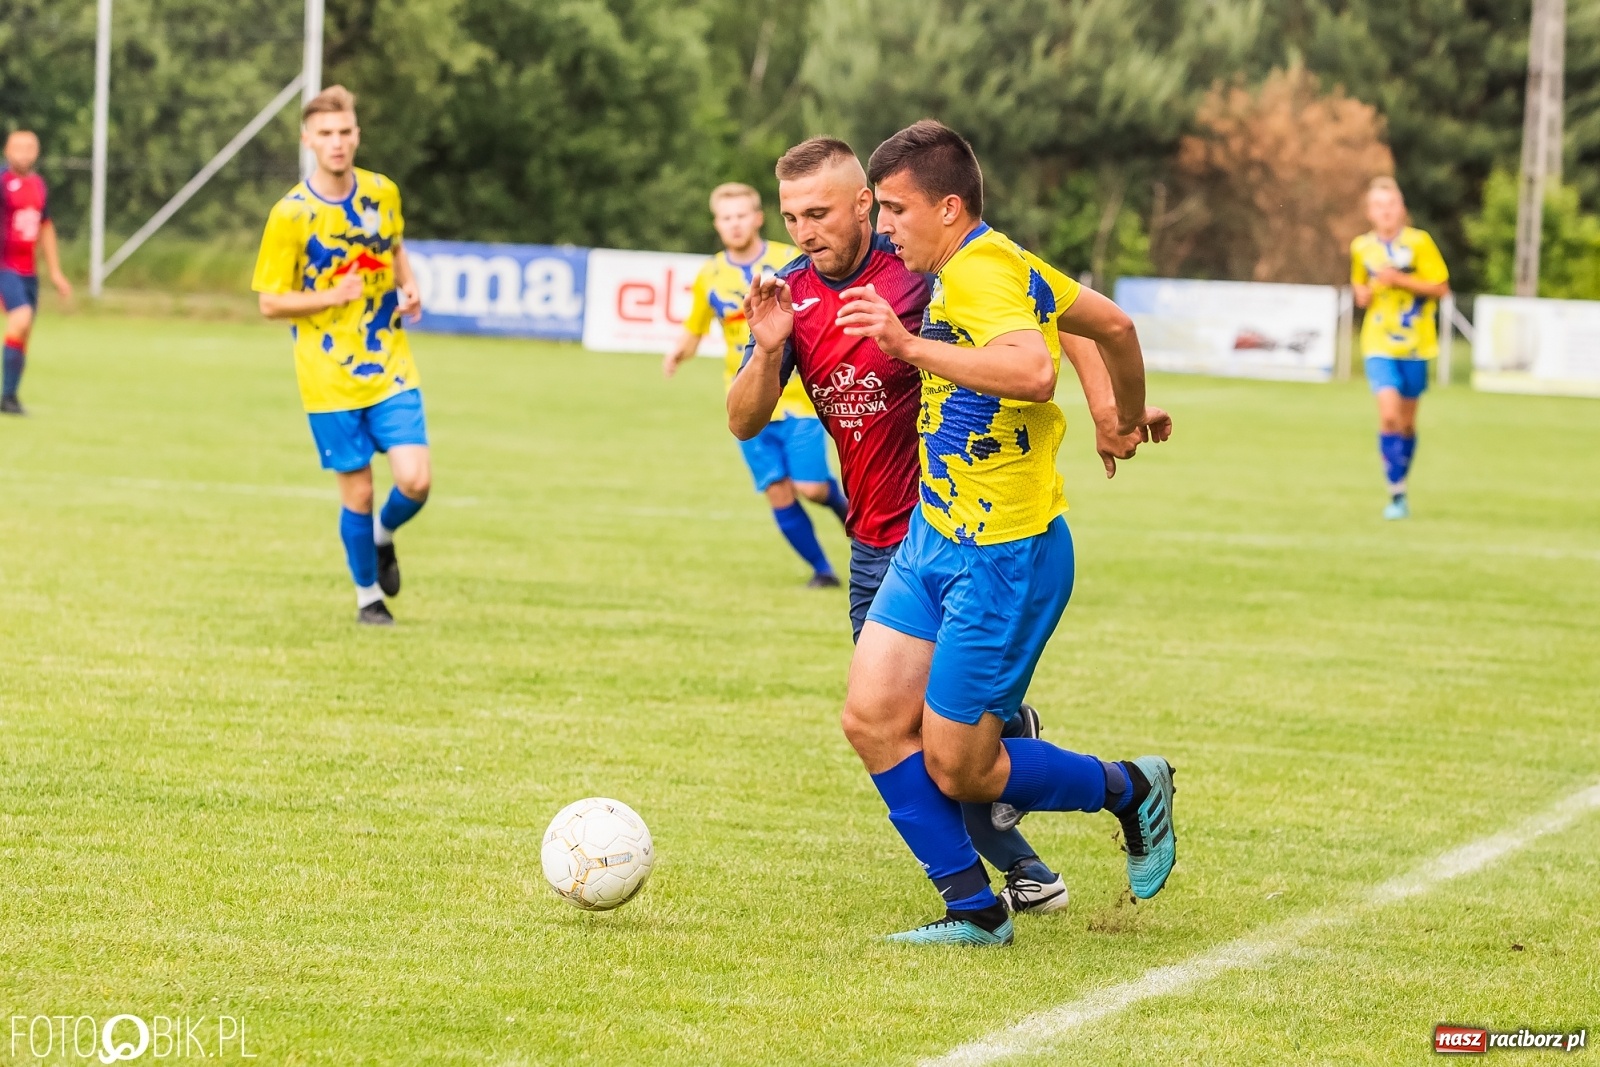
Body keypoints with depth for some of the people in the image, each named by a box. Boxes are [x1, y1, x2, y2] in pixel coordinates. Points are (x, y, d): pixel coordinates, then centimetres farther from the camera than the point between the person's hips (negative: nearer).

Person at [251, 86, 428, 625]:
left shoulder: (382, 193, 0)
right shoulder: (291, 214, -12)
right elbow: (270, 302, -8)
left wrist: (409, 289, 0)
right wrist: (333, 296, -22)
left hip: (391, 368, 3)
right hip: (330, 378, -3)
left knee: (415, 482, -10)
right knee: (358, 493, 2)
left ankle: (383, 534, 24)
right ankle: (368, 595, 25)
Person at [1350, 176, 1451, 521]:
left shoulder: (1419, 242, -5)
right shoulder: (1361, 247, 4)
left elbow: (1441, 287, -5)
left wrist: (1400, 280, -16)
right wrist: (1367, 292, -3)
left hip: (1414, 344, 0)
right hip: (1379, 345, 0)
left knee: (1406, 422, 9)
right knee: (1388, 414, -17)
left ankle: (1401, 486, 29)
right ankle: (1397, 494, -14)